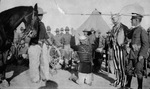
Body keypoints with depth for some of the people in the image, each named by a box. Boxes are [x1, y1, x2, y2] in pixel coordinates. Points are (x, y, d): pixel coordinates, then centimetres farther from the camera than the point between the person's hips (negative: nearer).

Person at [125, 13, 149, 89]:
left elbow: (146, 44, -15)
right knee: (129, 70, 12)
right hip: (132, 54, 8)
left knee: (138, 72, 0)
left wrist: (141, 55, -18)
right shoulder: (133, 30, 12)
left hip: (139, 55, -8)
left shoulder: (142, 31, -12)